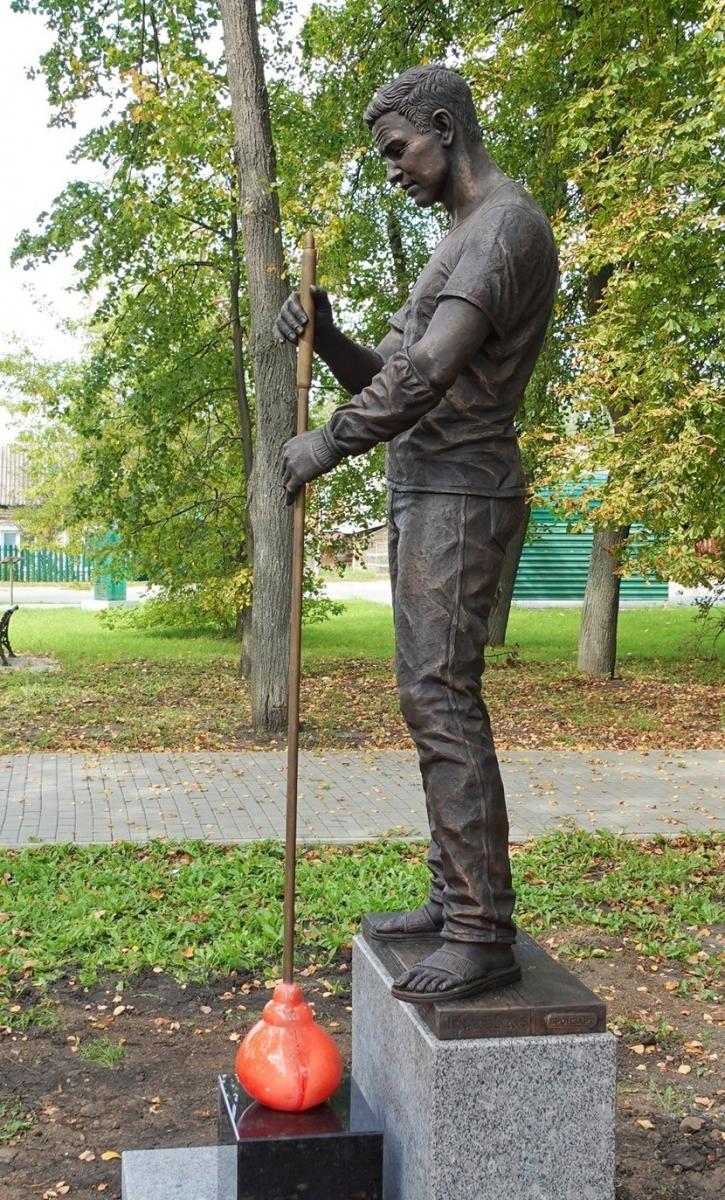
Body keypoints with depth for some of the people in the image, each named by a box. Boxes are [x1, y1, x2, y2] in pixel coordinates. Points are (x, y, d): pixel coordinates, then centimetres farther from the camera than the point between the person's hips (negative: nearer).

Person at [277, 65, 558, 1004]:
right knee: (429, 694, 8)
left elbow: (431, 371, -22)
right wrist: (325, 340, 3)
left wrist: (326, 445, -14)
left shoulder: (507, 225, -10)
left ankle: (483, 936, -14)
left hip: (461, 489, -10)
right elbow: (391, 377, 21)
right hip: (419, 488, 10)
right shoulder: (454, 244, 23)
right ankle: (453, 899, 14)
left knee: (441, 696, -16)